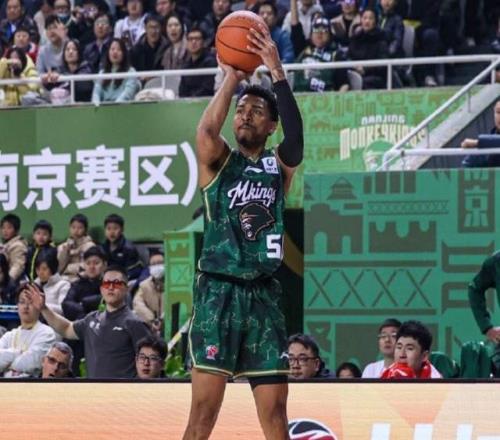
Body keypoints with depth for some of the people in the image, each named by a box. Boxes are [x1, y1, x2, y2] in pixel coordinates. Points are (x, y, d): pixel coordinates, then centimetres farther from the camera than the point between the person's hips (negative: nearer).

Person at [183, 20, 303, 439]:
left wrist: (277, 71, -19)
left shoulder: (279, 165, 10)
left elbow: (296, 136, -12)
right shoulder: (218, 162, 5)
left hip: (264, 294, 2)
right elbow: (205, 133, -19)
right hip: (219, 292, -2)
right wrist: (231, 80, -16)